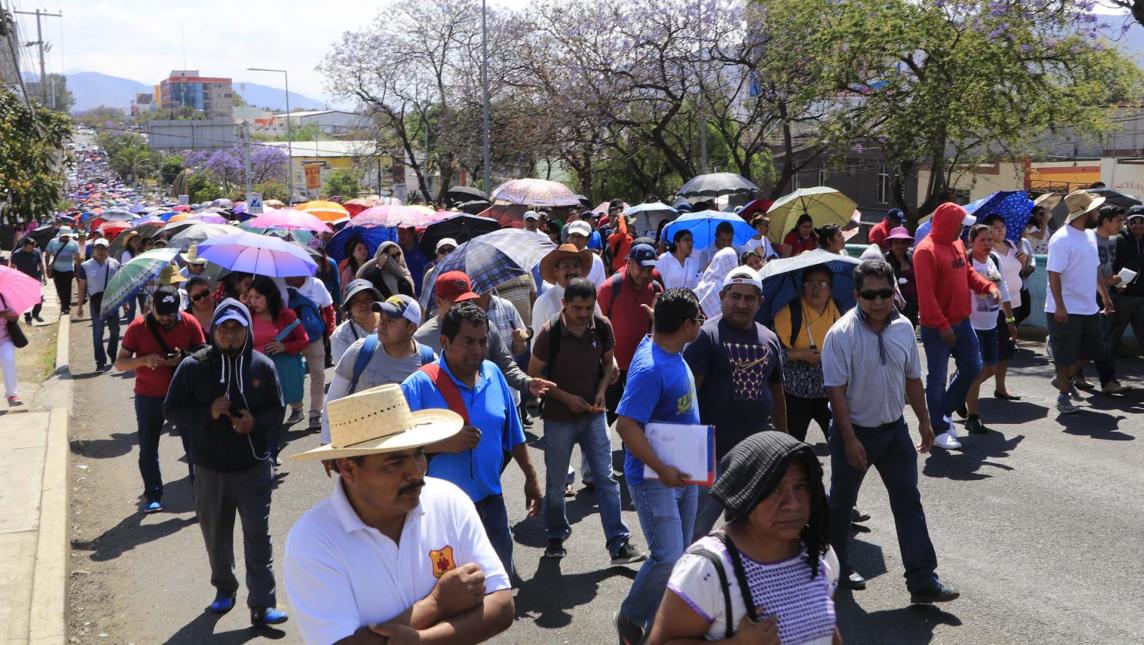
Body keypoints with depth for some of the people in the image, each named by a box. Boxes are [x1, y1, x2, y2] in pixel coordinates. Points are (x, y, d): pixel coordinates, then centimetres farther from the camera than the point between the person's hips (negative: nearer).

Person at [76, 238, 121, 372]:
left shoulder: (115, 264, 5)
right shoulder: (86, 266, 1)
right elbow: (82, 287, 4)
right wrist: (80, 305, 2)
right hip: (96, 301, -2)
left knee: (115, 330, 12)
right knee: (98, 333, -2)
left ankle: (113, 355, 32)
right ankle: (101, 362, 2)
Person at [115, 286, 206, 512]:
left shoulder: (190, 323, -7)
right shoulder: (138, 327, -9)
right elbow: (120, 363, -6)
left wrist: (183, 359, -20)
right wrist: (145, 360, -25)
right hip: (148, 396, 0)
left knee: (194, 444, 3)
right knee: (148, 450, 8)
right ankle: (153, 496, 22)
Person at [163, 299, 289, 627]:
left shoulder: (262, 366, -2)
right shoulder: (193, 366, -6)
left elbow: (278, 410, 6)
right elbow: (171, 410, -2)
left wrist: (256, 422, -16)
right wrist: (208, 413, -18)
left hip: (254, 467, -1)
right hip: (210, 468, 1)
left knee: (258, 535, -2)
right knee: (216, 534, 16)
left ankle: (262, 605, 2)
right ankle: (224, 589, 38)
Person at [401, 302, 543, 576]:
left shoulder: (493, 374, 2)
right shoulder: (419, 386, -15)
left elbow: (512, 434, 13)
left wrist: (531, 477, 17)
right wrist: (445, 444, -27)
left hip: (490, 501, 5)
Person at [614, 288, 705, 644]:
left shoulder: (670, 350, 2)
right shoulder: (650, 369, -26)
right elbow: (626, 425, -29)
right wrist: (661, 469, -29)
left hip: (684, 471, 10)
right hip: (655, 478, -9)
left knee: (679, 555, 16)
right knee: (667, 559, -10)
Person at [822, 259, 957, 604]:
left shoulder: (903, 327, -1)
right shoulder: (841, 334, -17)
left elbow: (912, 378, 11)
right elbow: (836, 390, -18)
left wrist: (924, 421, 12)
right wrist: (850, 440, -20)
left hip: (894, 429, 4)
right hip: (854, 431, -4)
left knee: (909, 503, 1)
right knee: (841, 501, 12)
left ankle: (923, 581, 3)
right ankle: (835, 567, 32)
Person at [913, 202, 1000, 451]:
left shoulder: (957, 244, 8)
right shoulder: (926, 251, -18)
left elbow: (968, 273, 19)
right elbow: (925, 293, -22)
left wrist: (988, 287, 0)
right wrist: (941, 325, -23)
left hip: (962, 321, 9)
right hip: (937, 328, -8)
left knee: (972, 369, 14)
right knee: (937, 378, 2)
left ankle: (943, 411, 31)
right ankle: (939, 430, 13)